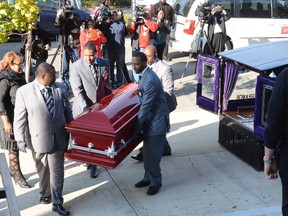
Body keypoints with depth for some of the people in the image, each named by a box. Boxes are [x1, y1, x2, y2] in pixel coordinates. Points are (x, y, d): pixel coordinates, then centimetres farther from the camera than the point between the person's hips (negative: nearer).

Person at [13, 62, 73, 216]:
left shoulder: (60, 89, -2)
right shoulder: (24, 91, -12)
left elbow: (68, 111, 6)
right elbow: (19, 118, -7)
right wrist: (21, 140, -6)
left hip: (57, 138, 1)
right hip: (38, 139, -1)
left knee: (57, 171, 7)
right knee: (42, 170, 19)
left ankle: (57, 202, 20)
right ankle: (45, 194, 43)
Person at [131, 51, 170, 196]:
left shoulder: (150, 80, -26)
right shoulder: (143, 75, 5)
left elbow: (146, 106, -26)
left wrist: (137, 128, -23)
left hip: (156, 120, -9)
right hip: (149, 119, 9)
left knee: (152, 154, -1)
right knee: (147, 152, 17)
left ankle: (155, 182, 14)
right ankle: (148, 177, 31)